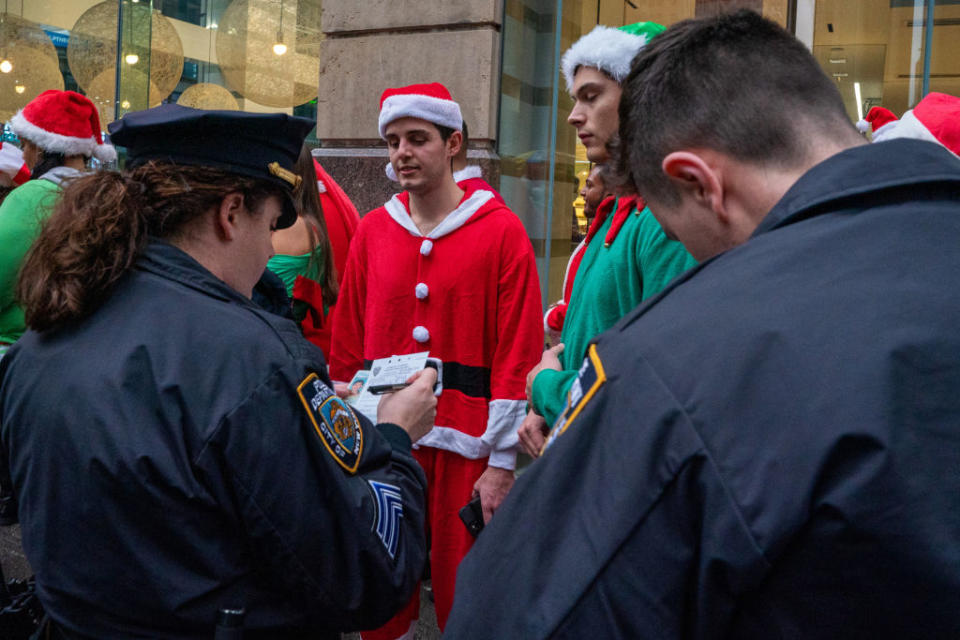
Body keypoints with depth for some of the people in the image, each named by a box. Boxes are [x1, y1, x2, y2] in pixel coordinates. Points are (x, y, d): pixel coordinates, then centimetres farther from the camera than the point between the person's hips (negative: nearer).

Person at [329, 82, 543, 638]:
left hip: (465, 446, -3)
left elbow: (517, 357, -8)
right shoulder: (373, 231, 8)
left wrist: (503, 462, -10)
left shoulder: (501, 231, -4)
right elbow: (348, 350, 11)